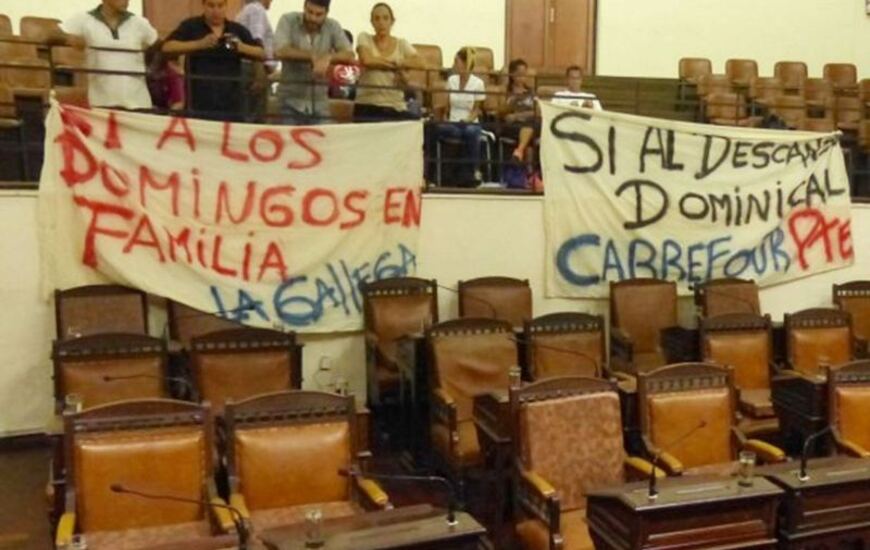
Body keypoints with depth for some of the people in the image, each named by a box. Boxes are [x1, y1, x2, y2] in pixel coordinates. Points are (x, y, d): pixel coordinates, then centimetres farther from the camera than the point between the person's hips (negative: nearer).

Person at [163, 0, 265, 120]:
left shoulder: (238, 30, 12)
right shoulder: (190, 26, 4)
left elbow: (262, 54, 7)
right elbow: (167, 47, -9)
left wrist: (242, 47, -13)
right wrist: (199, 44, -21)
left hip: (231, 104, 3)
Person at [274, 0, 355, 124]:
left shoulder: (333, 26, 2)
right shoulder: (288, 20, -4)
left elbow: (349, 55, -9)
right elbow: (280, 51, -19)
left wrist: (328, 57, -28)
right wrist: (313, 56, -18)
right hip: (291, 102, -2)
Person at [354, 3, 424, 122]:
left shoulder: (402, 43, 10)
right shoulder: (364, 38, 5)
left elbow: (419, 63, -9)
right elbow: (366, 60, -16)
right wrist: (398, 64, -7)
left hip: (396, 107, 2)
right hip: (367, 107, -2)